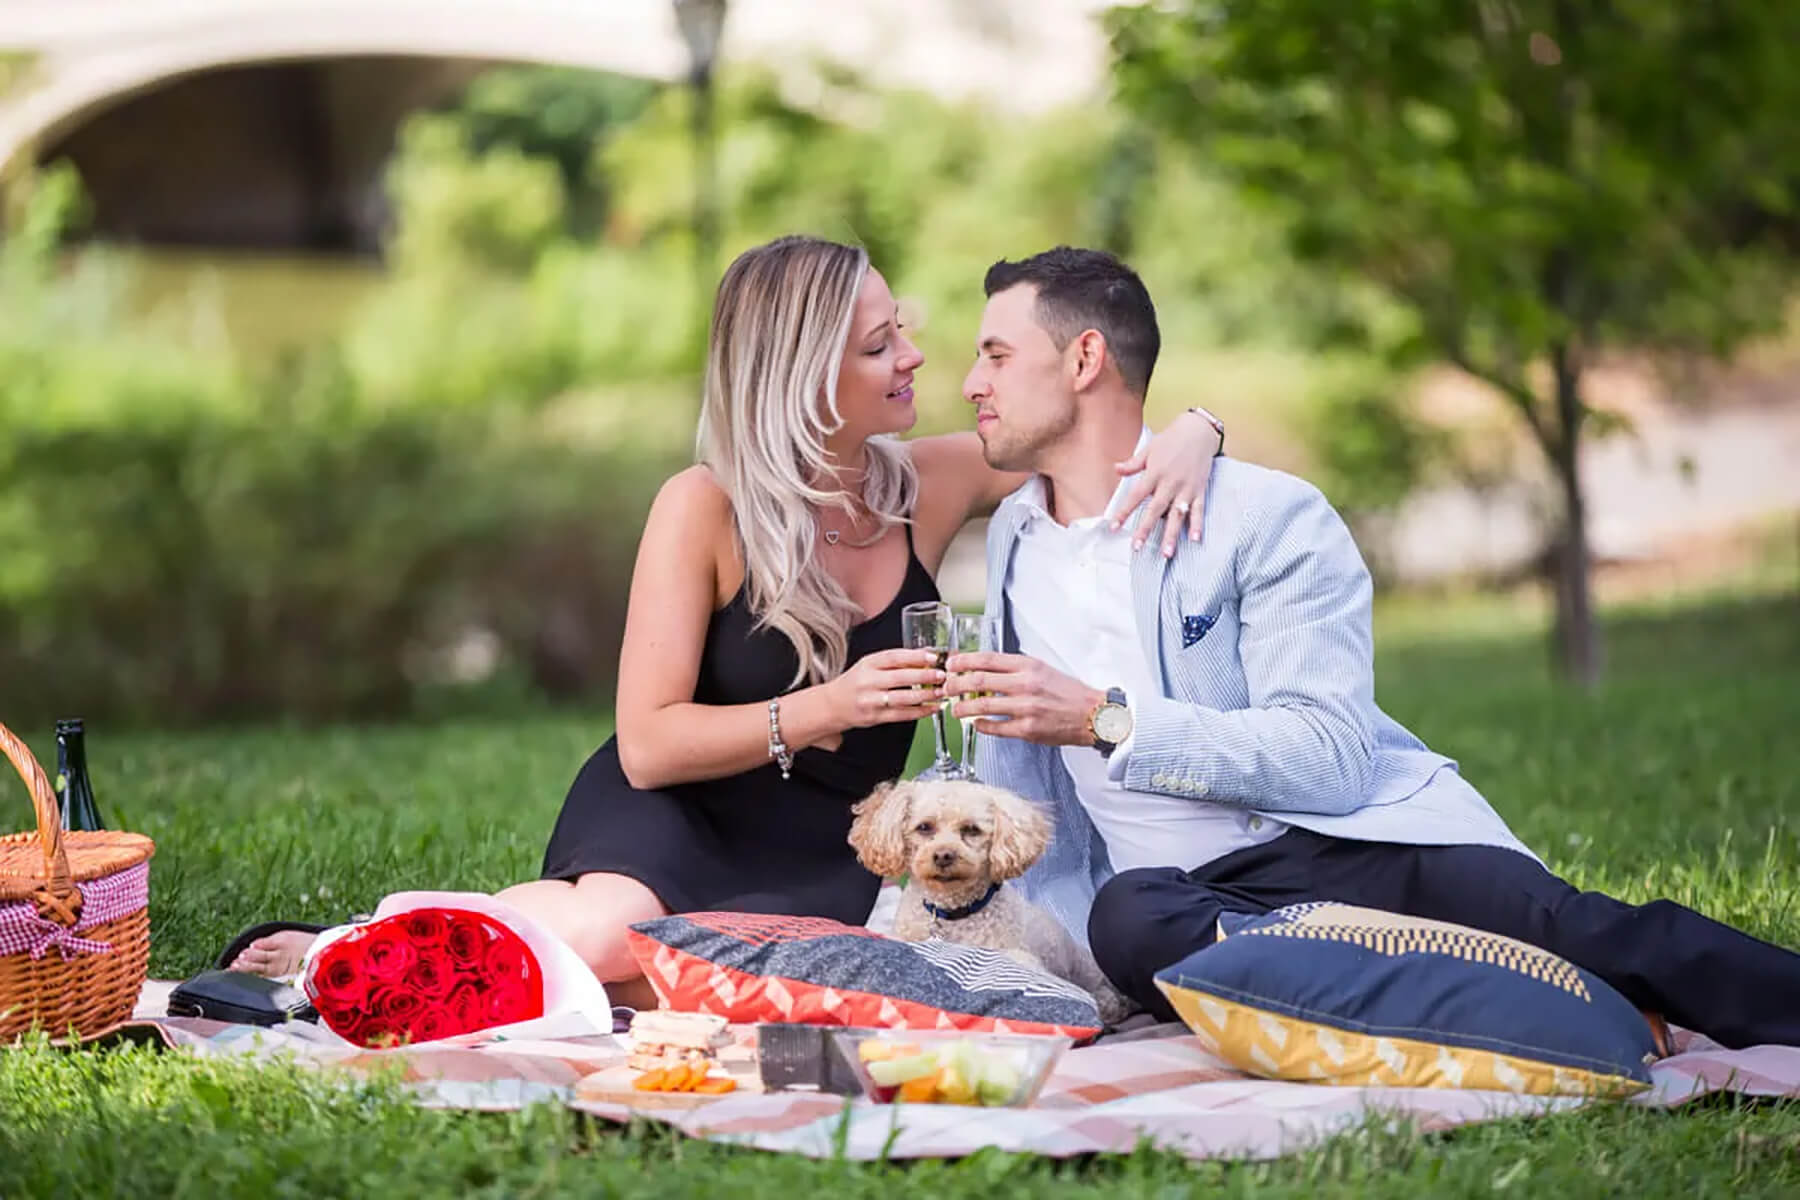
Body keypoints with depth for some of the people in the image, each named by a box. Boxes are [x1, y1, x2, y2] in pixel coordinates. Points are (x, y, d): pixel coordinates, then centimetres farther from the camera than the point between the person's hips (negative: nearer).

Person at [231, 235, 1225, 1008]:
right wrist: (825, 709, -27)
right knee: (604, 935, -38)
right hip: (673, 817, -4)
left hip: (825, 858, 4)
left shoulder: (928, 487, -1)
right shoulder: (704, 509, -12)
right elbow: (649, 745, -15)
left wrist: (1189, 437, -16)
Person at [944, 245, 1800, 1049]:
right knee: (1125, 915, -37)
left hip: (1360, 846, -2)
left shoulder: (1267, 513, 1)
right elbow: (1017, 785, 29)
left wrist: (1108, 720, -16)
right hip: (1189, 898, 3)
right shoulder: (1011, 540, 20)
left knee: (1581, 935, -33)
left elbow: (1329, 758, -11)